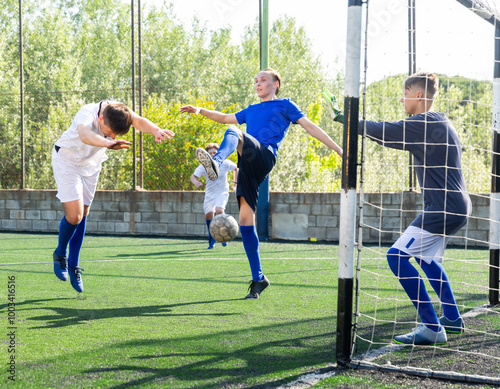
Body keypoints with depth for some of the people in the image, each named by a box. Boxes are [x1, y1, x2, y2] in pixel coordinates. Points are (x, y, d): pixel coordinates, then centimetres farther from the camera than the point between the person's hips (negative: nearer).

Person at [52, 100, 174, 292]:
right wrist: (107, 143, -82)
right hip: (67, 160, -5)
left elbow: (139, 121, -44)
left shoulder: (119, 111, -24)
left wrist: (156, 131, -67)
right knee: (74, 215, -14)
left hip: (91, 164, 5)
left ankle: (73, 266, 25)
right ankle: (60, 254, 15)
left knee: (83, 214, 10)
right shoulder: (87, 114, -38)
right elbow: (84, 135, -61)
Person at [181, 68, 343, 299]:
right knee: (245, 220, -2)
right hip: (248, 166, 6)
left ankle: (216, 163, -67)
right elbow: (225, 118, 45)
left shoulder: (284, 105, 18)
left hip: (264, 156, -6)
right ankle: (258, 278, 4)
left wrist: (338, 149, 7)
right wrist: (200, 111, 29)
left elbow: (310, 126, 13)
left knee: (233, 132, -33)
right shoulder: (251, 111, 35)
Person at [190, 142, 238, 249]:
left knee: (219, 210, -27)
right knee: (208, 215, 1)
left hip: (222, 193, -2)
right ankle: (212, 240, 22)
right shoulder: (204, 166, -11)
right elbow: (193, 176, -21)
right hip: (209, 194, 2)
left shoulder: (225, 163, -10)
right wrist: (195, 182, -44)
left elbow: (236, 168, 10)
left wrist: (235, 183, 7)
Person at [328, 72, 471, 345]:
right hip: (456, 207, 11)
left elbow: (385, 131, -17)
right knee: (425, 257, 29)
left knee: (398, 256, -14)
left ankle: (432, 328, -14)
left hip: (444, 209, -11)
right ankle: (452, 318, 34)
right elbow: (397, 137, 25)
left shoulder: (426, 123, -16)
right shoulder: (438, 123, 16)